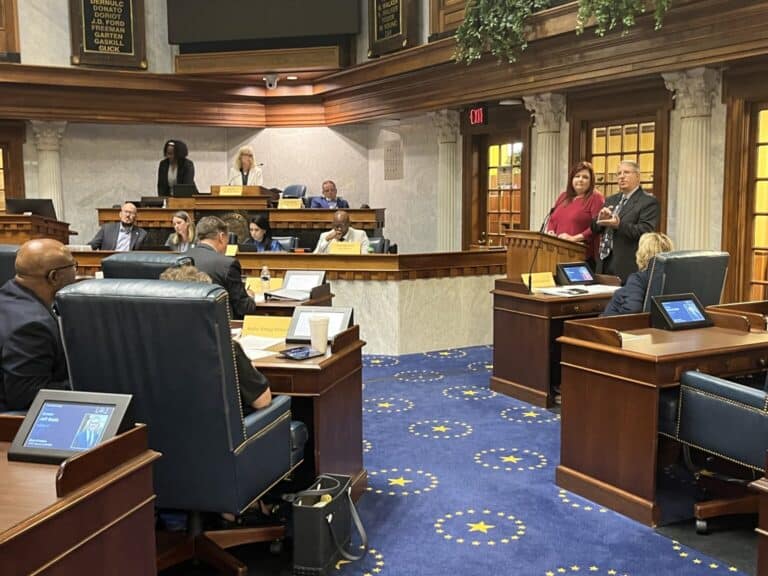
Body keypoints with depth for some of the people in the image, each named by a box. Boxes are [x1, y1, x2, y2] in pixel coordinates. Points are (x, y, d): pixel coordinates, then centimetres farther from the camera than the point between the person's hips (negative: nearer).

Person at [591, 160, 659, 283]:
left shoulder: (648, 201, -5)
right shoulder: (611, 200, 18)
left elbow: (645, 232, -17)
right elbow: (595, 228, 15)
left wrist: (619, 225, -28)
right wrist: (601, 219, -7)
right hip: (604, 265, 7)